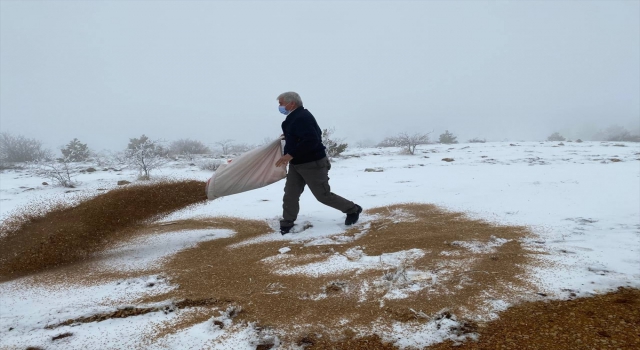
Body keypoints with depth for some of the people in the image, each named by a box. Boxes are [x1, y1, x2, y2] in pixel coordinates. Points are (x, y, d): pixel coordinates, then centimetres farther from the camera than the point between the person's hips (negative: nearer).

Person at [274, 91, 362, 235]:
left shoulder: (302, 117, -23)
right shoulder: (294, 117, 11)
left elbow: (311, 141, -35)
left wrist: (290, 155, -34)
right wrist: (287, 136, 14)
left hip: (313, 164, -10)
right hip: (296, 164, 10)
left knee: (323, 195, 0)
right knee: (290, 194, 6)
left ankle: (353, 210, 19)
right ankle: (287, 224, 15)